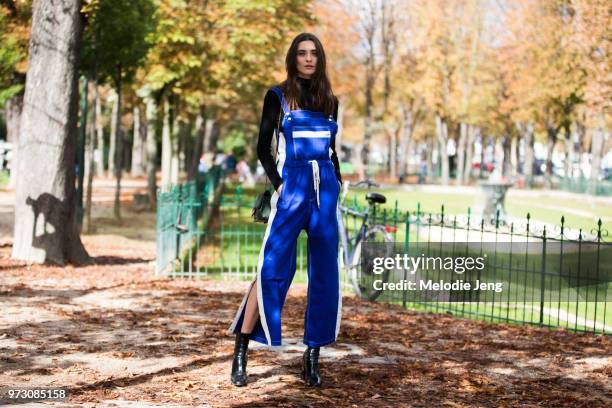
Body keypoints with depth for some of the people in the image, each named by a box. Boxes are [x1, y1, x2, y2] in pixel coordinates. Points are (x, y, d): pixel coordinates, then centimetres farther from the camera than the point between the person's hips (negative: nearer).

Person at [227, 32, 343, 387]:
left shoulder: (330, 100, 14)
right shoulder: (278, 96, 3)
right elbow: (263, 147, 2)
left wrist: (338, 186, 11)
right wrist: (277, 183, -9)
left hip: (325, 189, 4)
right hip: (292, 186, -4)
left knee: (324, 273, 1)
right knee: (272, 268, -13)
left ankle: (313, 355, 7)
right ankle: (241, 352, -7)